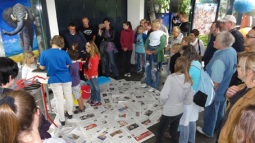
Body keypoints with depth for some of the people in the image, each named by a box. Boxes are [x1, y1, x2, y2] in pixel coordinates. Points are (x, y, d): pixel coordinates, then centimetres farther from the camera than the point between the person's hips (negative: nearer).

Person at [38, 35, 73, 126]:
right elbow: (68, 65, 1)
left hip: (54, 80, -1)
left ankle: (62, 120, 19)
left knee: (59, 100, 8)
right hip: (66, 78, 1)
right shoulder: (64, 53, -8)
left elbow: (42, 67, -1)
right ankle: (70, 113, 37)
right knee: (68, 97, 17)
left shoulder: (44, 53, -9)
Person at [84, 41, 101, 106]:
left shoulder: (95, 57, -21)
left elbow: (94, 68, -22)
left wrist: (89, 75, -15)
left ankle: (98, 101, 16)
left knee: (96, 87, 5)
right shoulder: (89, 55, 6)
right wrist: (85, 73, 7)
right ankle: (92, 99, 34)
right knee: (92, 87, 20)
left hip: (93, 75, -8)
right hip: (89, 75, 8)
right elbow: (86, 65, 11)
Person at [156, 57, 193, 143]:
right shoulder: (189, 81, -5)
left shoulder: (171, 77, -23)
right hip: (180, 111, 6)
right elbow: (189, 101, 1)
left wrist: (162, 103, -5)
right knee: (174, 131, 26)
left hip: (169, 112, -6)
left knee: (160, 132, 17)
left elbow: (163, 95, -25)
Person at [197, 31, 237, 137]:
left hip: (216, 92, -8)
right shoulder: (232, 51, -9)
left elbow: (215, 82, -30)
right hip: (225, 91, 8)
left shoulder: (220, 60, -37)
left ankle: (208, 131, 39)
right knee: (220, 110, 29)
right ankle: (218, 126, 53)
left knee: (211, 112, 15)